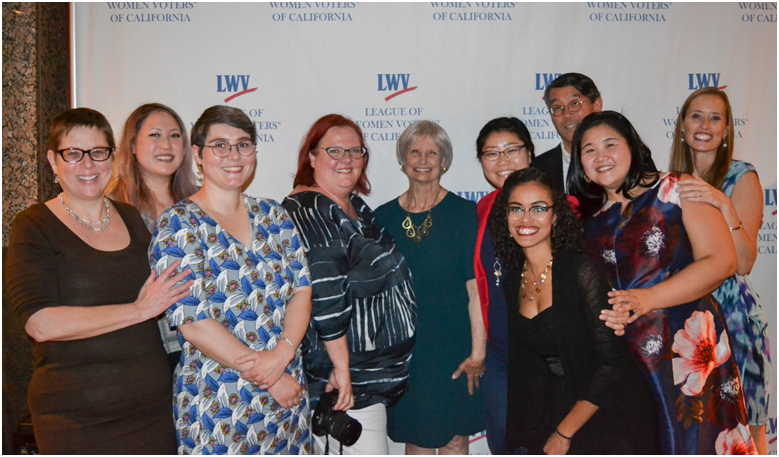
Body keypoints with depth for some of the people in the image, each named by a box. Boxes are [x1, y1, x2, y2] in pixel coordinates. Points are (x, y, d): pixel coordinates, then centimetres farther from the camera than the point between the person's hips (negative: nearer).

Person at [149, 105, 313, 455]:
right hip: (216, 403, -4)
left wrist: (283, 353, -16)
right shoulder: (177, 224, -9)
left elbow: (302, 289, 2)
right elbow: (192, 321, -15)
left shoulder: (274, 216, 7)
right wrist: (270, 379, -15)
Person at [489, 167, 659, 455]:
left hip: (605, 418, -4)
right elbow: (529, 364, 8)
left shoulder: (581, 270, -18)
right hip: (555, 415, 5)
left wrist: (564, 434, -14)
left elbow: (610, 364, -19)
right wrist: (547, 432, 0)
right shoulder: (514, 281, 1)